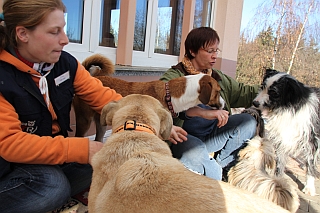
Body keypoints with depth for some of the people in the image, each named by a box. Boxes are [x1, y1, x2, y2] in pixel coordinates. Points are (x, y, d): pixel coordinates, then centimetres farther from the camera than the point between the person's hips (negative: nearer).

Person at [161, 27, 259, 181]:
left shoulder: (217, 77, 15)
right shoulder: (174, 76, -9)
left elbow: (243, 93, 17)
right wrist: (204, 112, -41)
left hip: (211, 136, 7)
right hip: (185, 137, -6)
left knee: (248, 121, -8)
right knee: (195, 150, -37)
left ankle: (217, 162, -14)